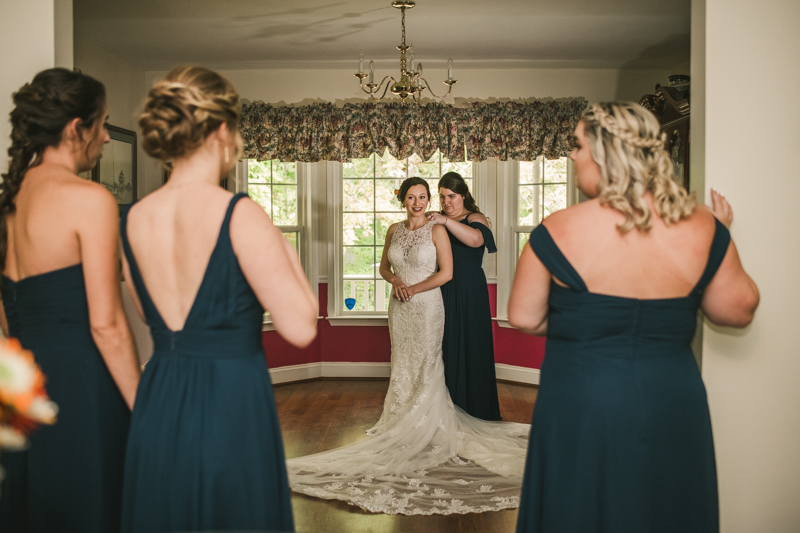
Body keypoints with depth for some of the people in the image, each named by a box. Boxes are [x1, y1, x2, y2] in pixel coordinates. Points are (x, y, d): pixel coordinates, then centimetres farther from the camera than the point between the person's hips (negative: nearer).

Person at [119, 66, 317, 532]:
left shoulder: (133, 219, 2)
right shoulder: (240, 215, -17)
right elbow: (300, 327, -19)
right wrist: (285, 250, -4)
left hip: (157, 409, 6)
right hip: (232, 404, -6)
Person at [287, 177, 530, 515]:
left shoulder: (436, 230, -6)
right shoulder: (394, 230, 8)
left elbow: (446, 272, -11)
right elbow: (384, 267, 15)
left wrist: (413, 288, -13)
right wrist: (395, 281, -7)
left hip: (427, 305, -4)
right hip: (399, 307, 5)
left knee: (424, 366, 2)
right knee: (402, 366, 9)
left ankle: (427, 429, 14)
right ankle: (403, 425, 21)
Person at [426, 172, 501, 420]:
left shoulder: (475, 218, -1)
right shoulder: (437, 222, 14)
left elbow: (476, 239, -25)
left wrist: (447, 221, -32)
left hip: (469, 294, -4)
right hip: (441, 292, 5)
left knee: (468, 346, 0)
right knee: (443, 346, 5)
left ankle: (472, 409, 12)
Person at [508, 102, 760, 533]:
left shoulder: (557, 231, -15)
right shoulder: (701, 227, -7)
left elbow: (523, 318, -8)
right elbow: (738, 310, 3)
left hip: (581, 410, -3)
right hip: (675, 408, 3)